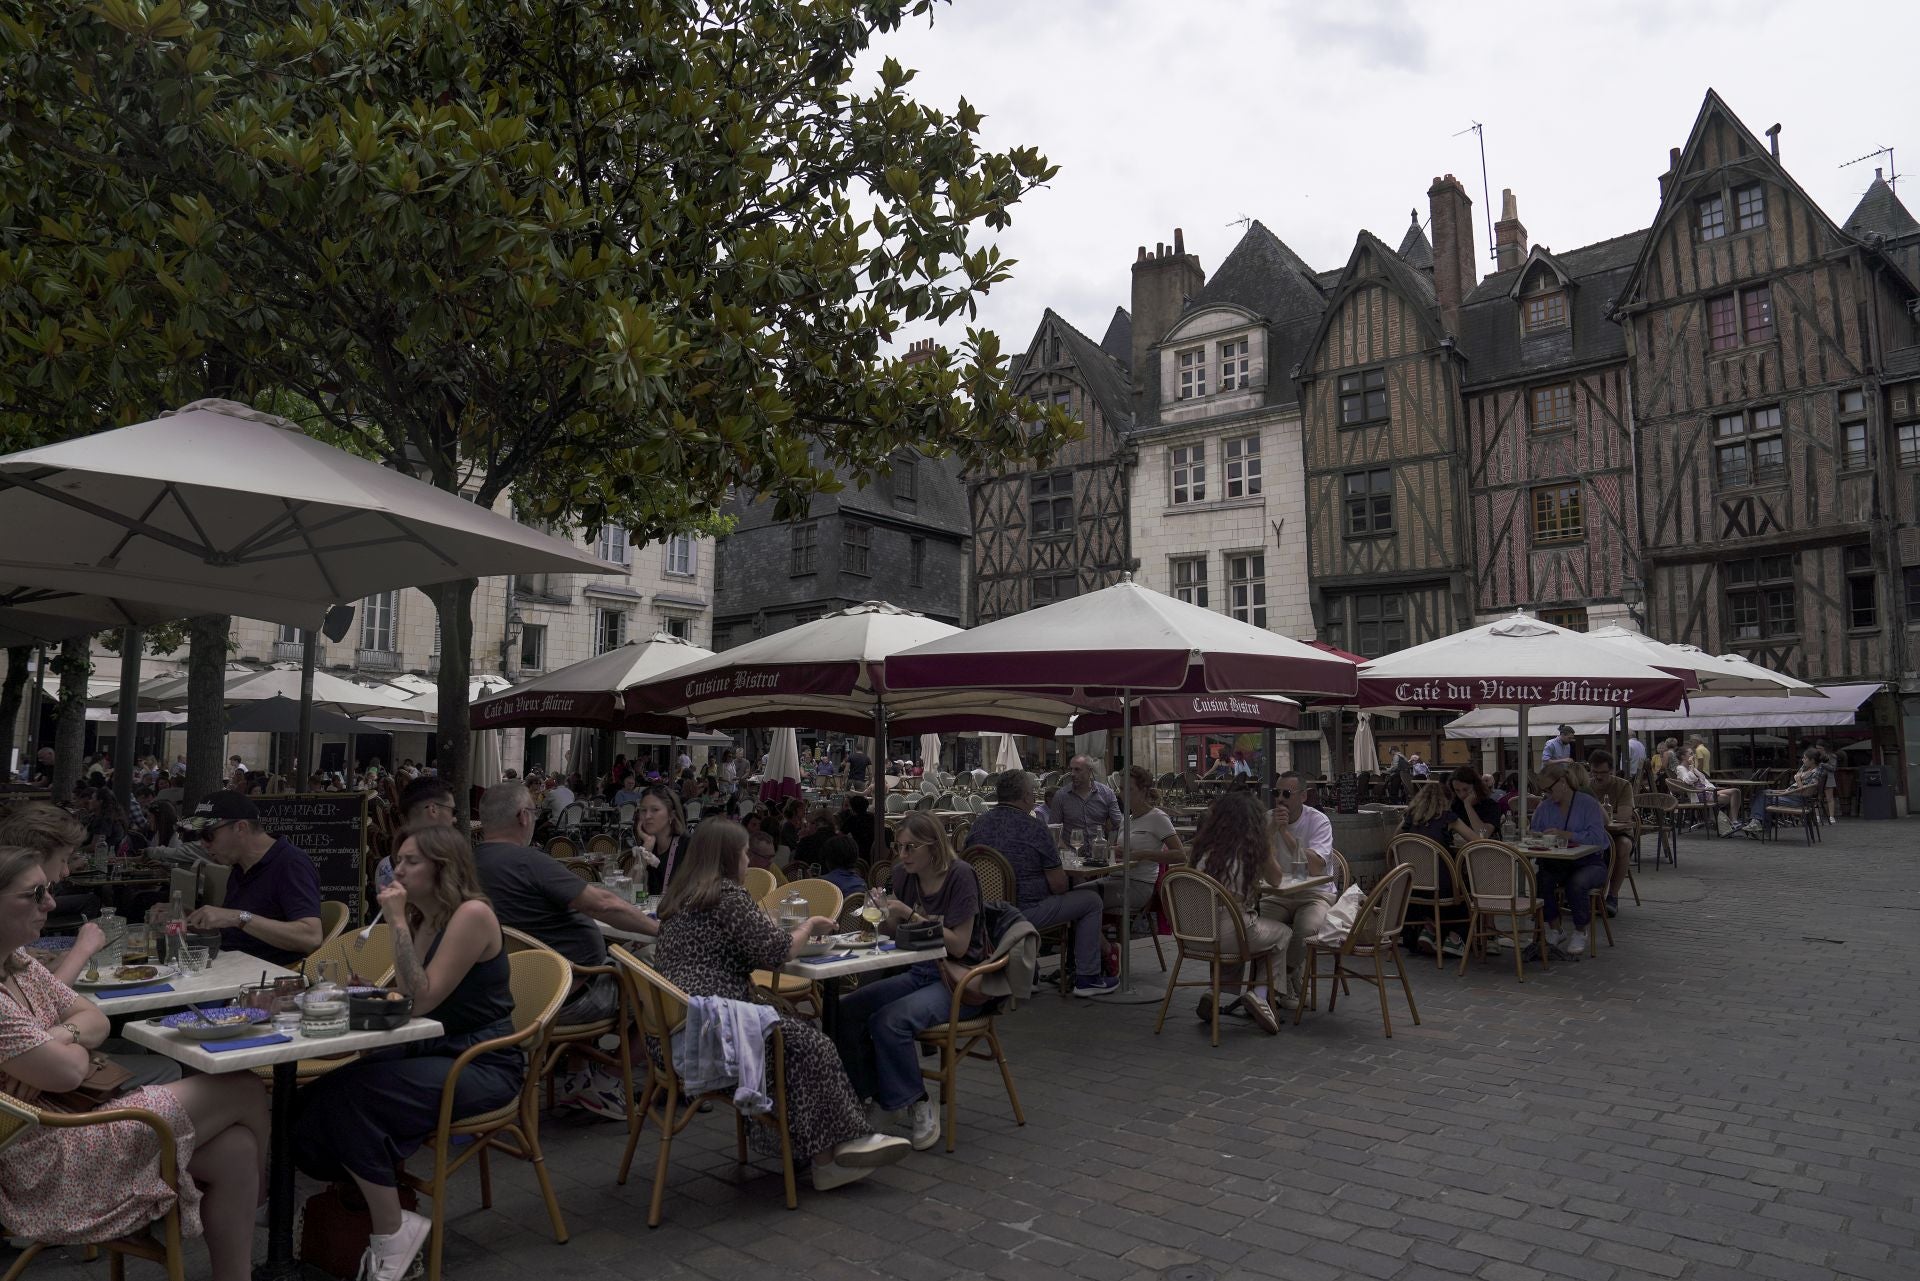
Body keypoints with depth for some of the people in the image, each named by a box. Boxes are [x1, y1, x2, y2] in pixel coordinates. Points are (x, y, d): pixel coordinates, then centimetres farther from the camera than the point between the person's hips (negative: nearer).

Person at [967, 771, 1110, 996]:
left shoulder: (978, 825, 2)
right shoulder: (1035, 829, -15)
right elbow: (1058, 885, -12)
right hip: (1025, 913, -7)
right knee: (1091, 901, 9)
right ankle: (1087, 978, 12)